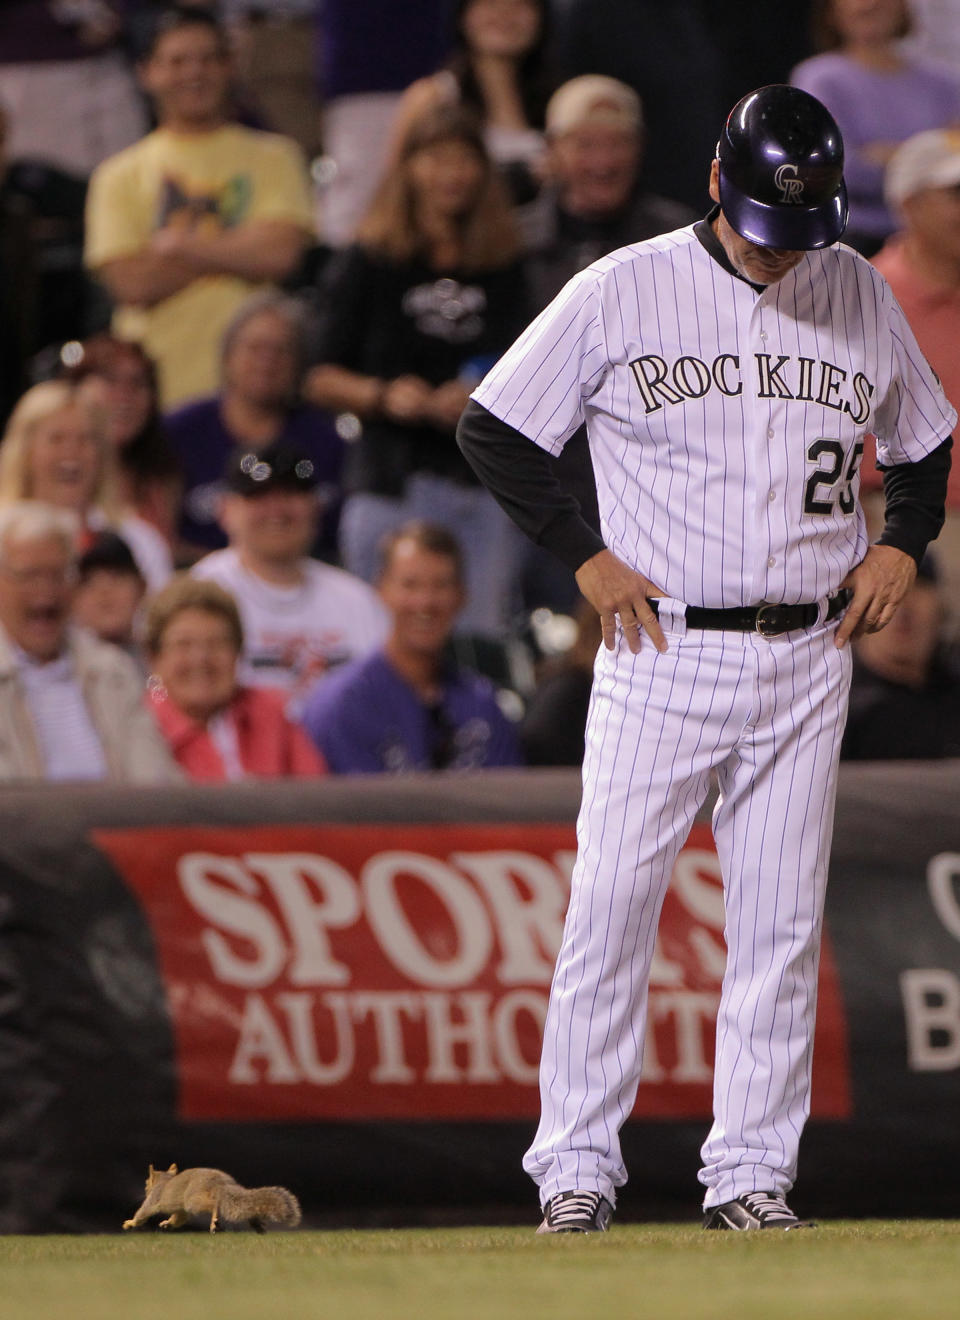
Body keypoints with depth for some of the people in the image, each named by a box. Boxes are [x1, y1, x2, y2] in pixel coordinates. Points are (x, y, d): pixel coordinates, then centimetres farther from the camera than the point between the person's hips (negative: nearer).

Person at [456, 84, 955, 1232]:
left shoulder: (860, 295, 8)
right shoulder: (622, 293, -3)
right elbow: (493, 429, 1)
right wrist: (587, 556, -5)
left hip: (808, 659, 3)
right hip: (663, 652, -3)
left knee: (782, 922, 2)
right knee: (610, 909, -6)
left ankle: (751, 1175, 8)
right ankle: (577, 1166, 0)